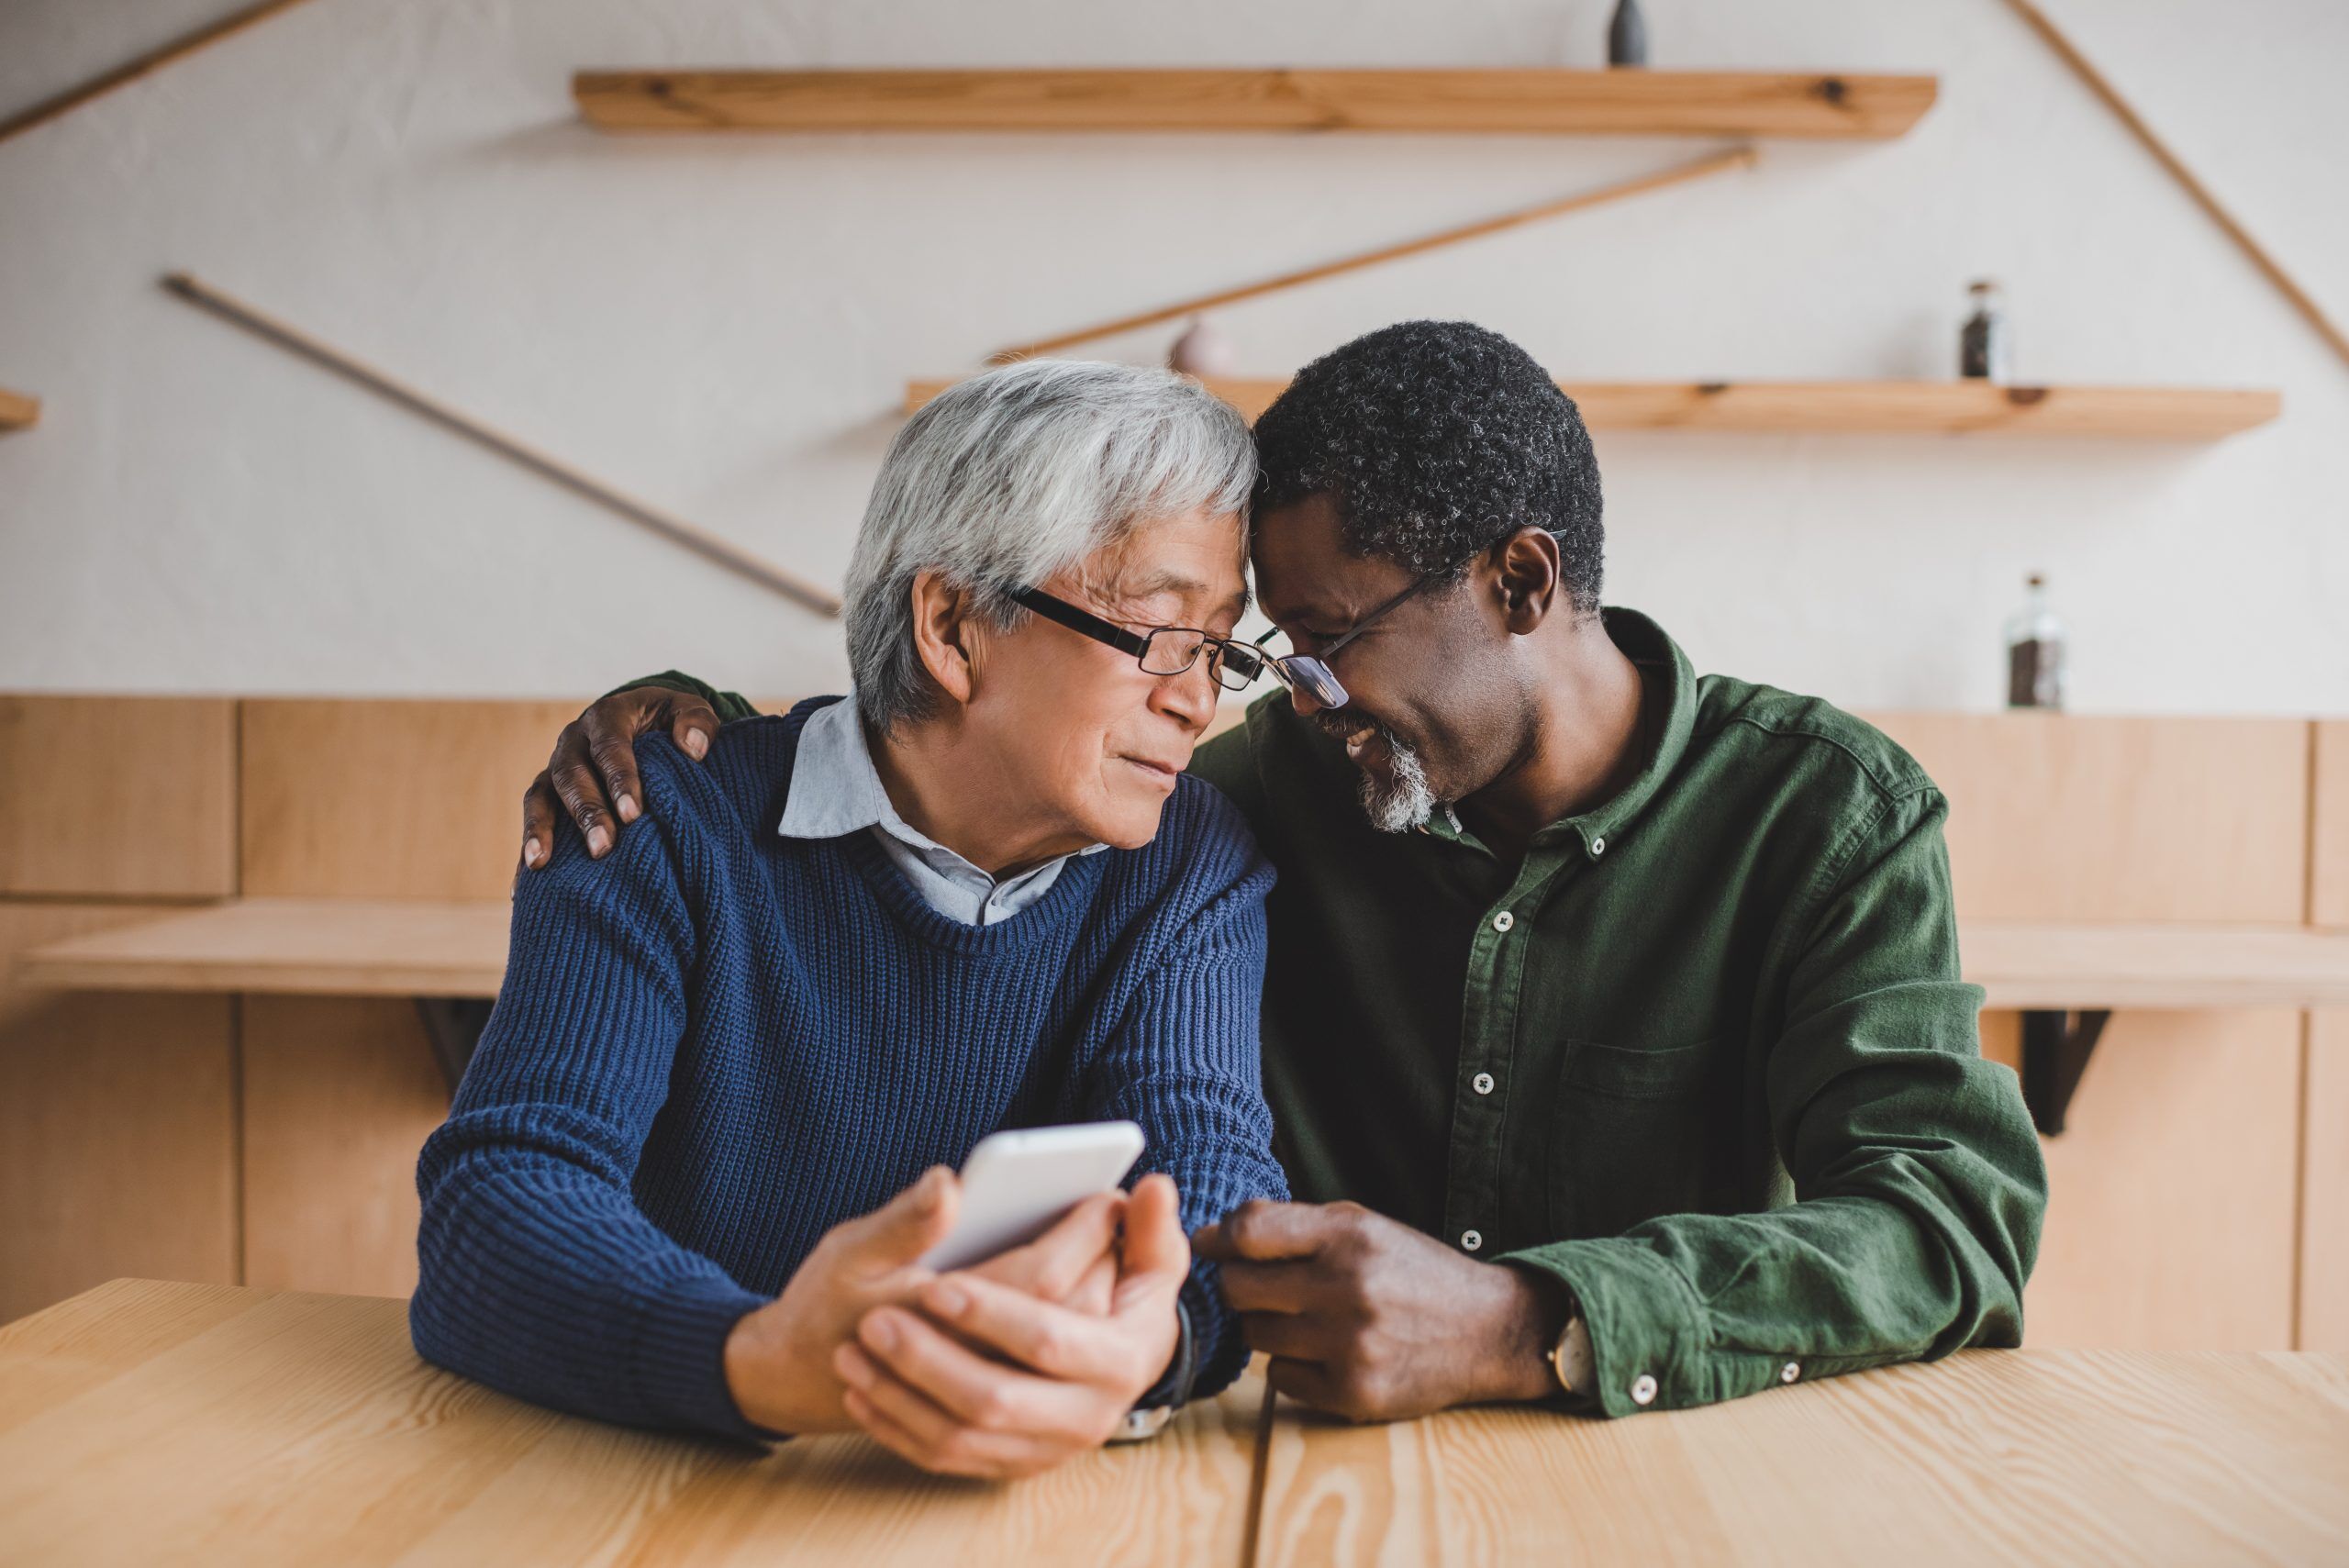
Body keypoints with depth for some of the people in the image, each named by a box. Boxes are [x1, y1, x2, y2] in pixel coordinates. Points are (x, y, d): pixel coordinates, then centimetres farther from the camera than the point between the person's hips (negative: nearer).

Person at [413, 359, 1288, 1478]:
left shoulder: (1193, 865, 0)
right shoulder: (669, 824, -9)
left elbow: (1209, 1169, -13)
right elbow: (498, 1199, -18)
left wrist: (1150, 1336, -36)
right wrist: (763, 1362, -38)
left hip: (1015, 1505, 1)